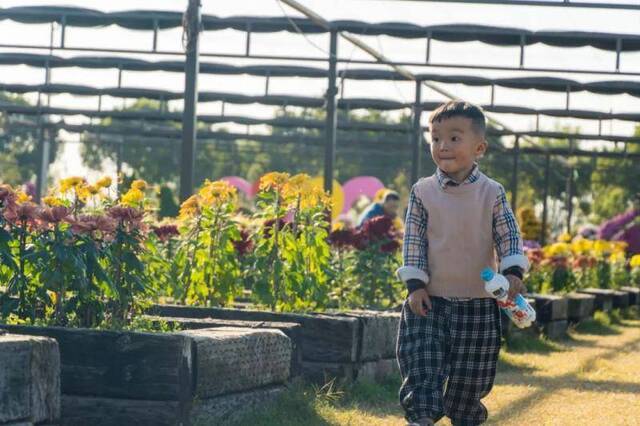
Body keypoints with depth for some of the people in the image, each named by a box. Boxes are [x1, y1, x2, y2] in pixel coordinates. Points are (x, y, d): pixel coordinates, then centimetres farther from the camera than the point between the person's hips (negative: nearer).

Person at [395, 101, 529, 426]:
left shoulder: (492, 193, -2)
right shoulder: (423, 192, -1)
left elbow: (509, 236, -2)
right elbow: (413, 240, 0)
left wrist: (512, 271, -19)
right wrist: (415, 284, -9)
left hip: (478, 303, 0)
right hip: (429, 301, 0)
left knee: (470, 379, 8)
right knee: (421, 371, -8)